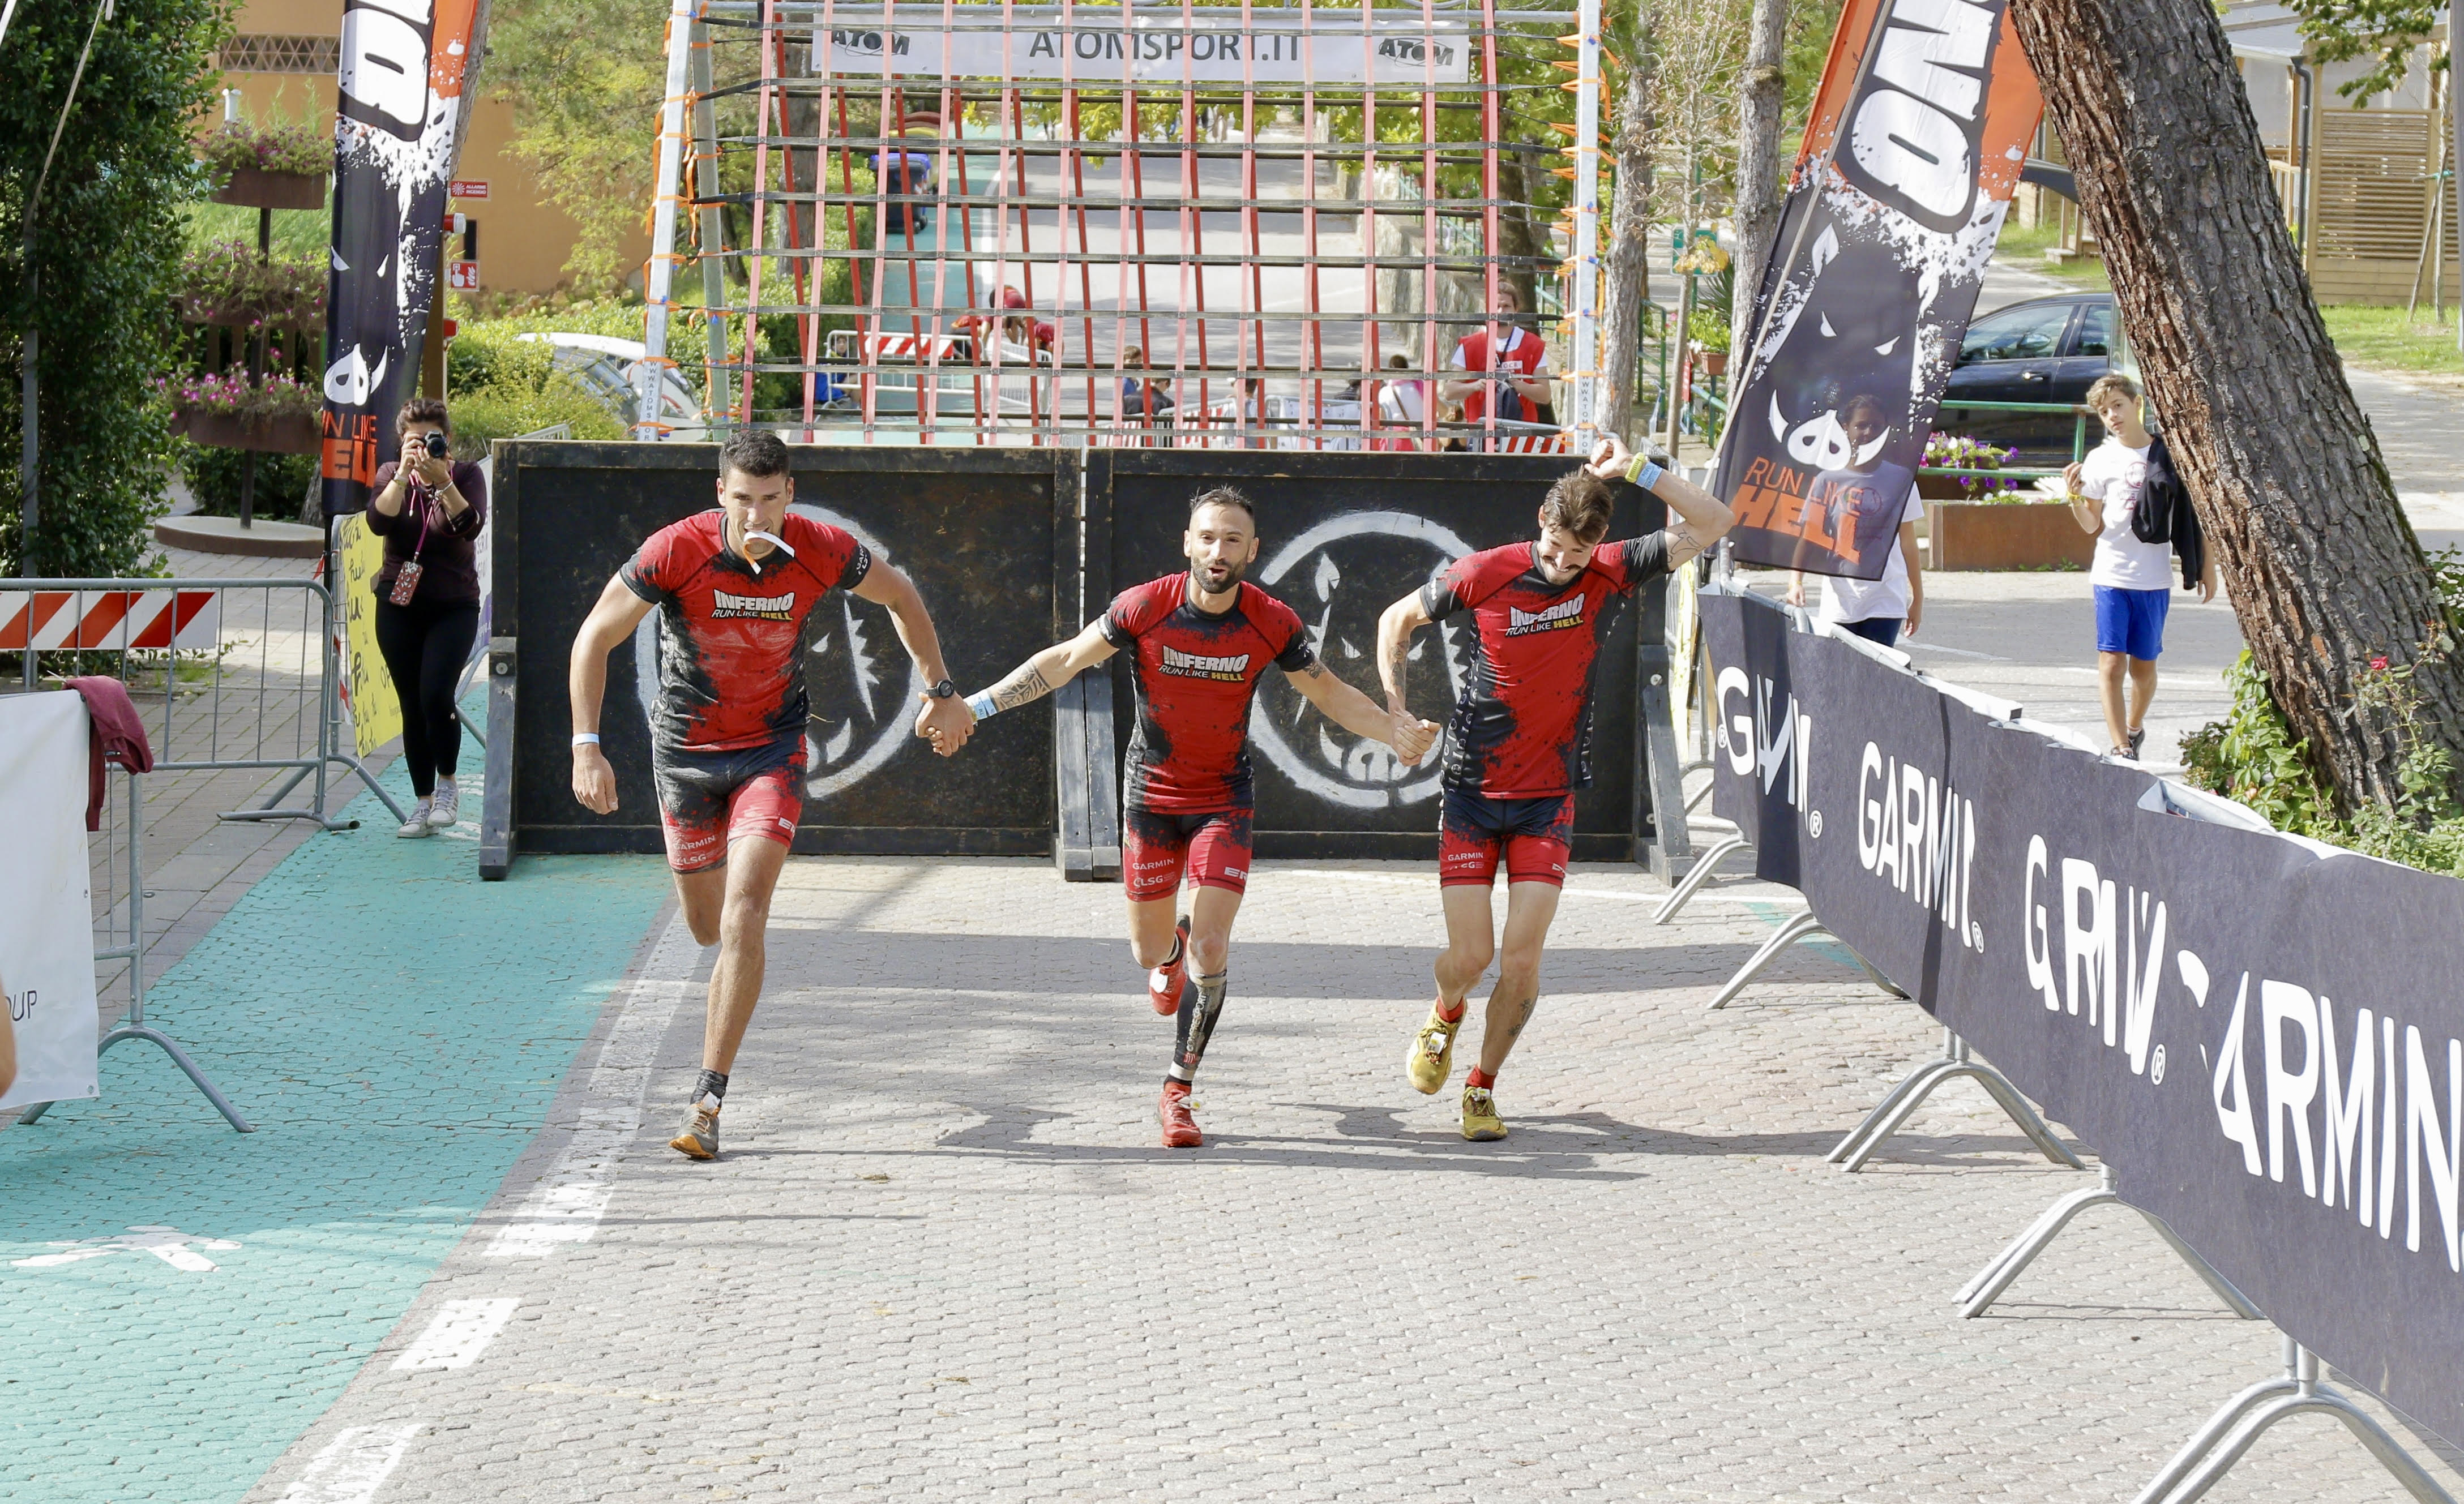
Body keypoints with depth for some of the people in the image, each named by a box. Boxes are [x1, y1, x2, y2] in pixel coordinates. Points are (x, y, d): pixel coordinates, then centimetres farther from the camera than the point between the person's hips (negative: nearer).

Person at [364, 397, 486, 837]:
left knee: (436, 695, -18)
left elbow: (470, 526, -20)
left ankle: (448, 784, 3)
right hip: (399, 606, 2)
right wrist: (404, 474, -24)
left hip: (453, 607, -2)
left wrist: (442, 480, -29)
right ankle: (423, 801, 13)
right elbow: (378, 522, -16)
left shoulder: (467, 475, -2)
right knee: (411, 707, 4)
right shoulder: (391, 474, 2)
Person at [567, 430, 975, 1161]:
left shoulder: (821, 551, -17)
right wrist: (587, 748, -21)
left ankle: (708, 1100, -16)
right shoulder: (677, 550, -21)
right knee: (707, 927, 14)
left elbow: (901, 597, 5)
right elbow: (595, 638, -13)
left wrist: (940, 692, 8)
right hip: (685, 750, 1)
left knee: (743, 920, -18)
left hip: (772, 750, -1)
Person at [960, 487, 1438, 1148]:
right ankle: (1173, 950, 49)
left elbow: (1327, 691, 3)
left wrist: (1395, 732, -11)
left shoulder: (1273, 623, -13)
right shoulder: (1144, 608, -17)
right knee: (1150, 950, 9)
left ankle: (1178, 1092, 2)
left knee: (1210, 948, -13)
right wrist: (976, 704, -12)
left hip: (1225, 797, 0)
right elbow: (1065, 661, -7)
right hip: (1151, 793, 0)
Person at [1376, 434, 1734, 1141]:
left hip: (1550, 800, 1)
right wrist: (1394, 706, -4)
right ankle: (1445, 1016, 32)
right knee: (1469, 957, -5)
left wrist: (1637, 469, -17)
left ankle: (1483, 1087, 14)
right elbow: (1398, 618, 7)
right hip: (1472, 793, -1)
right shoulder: (1485, 575, -10)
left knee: (1521, 961, -9)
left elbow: (1712, 522, -9)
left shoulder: (1610, 574, -6)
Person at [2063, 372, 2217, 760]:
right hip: (2112, 577, -1)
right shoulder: (2101, 460, 1)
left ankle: (2134, 728, 35)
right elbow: (2092, 525, 2)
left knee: (2143, 664, 10)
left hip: (2155, 579, 1)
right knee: (2111, 662, -11)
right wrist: (2075, 496, -17)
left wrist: (2206, 564, 9)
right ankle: (2121, 749, -12)